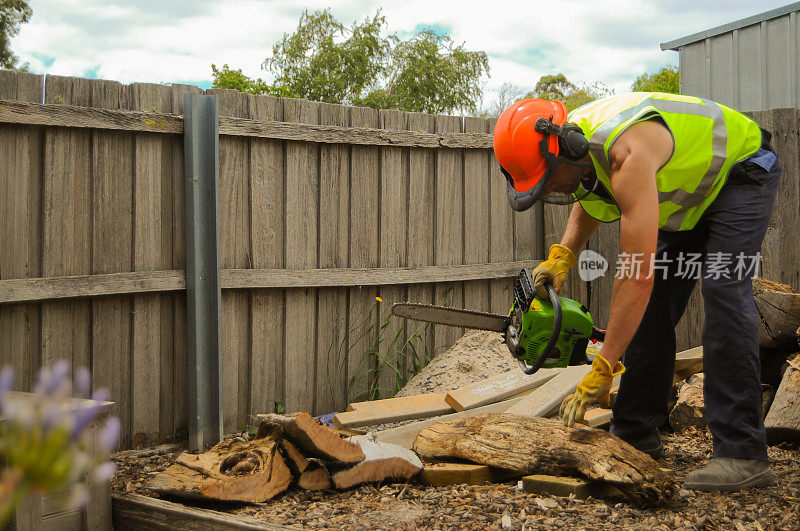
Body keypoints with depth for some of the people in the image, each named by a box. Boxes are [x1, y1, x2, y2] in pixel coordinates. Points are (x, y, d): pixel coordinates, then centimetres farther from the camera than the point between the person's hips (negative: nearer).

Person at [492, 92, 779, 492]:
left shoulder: (627, 153, -42)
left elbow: (637, 276, -44)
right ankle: (636, 435, 8)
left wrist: (601, 372, -42)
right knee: (651, 305, 1)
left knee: (722, 289, -24)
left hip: (741, 175, -8)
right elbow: (589, 203, 11)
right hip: (687, 193, 9)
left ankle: (742, 454, -23)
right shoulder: (575, 146, -14)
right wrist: (562, 255, -9)